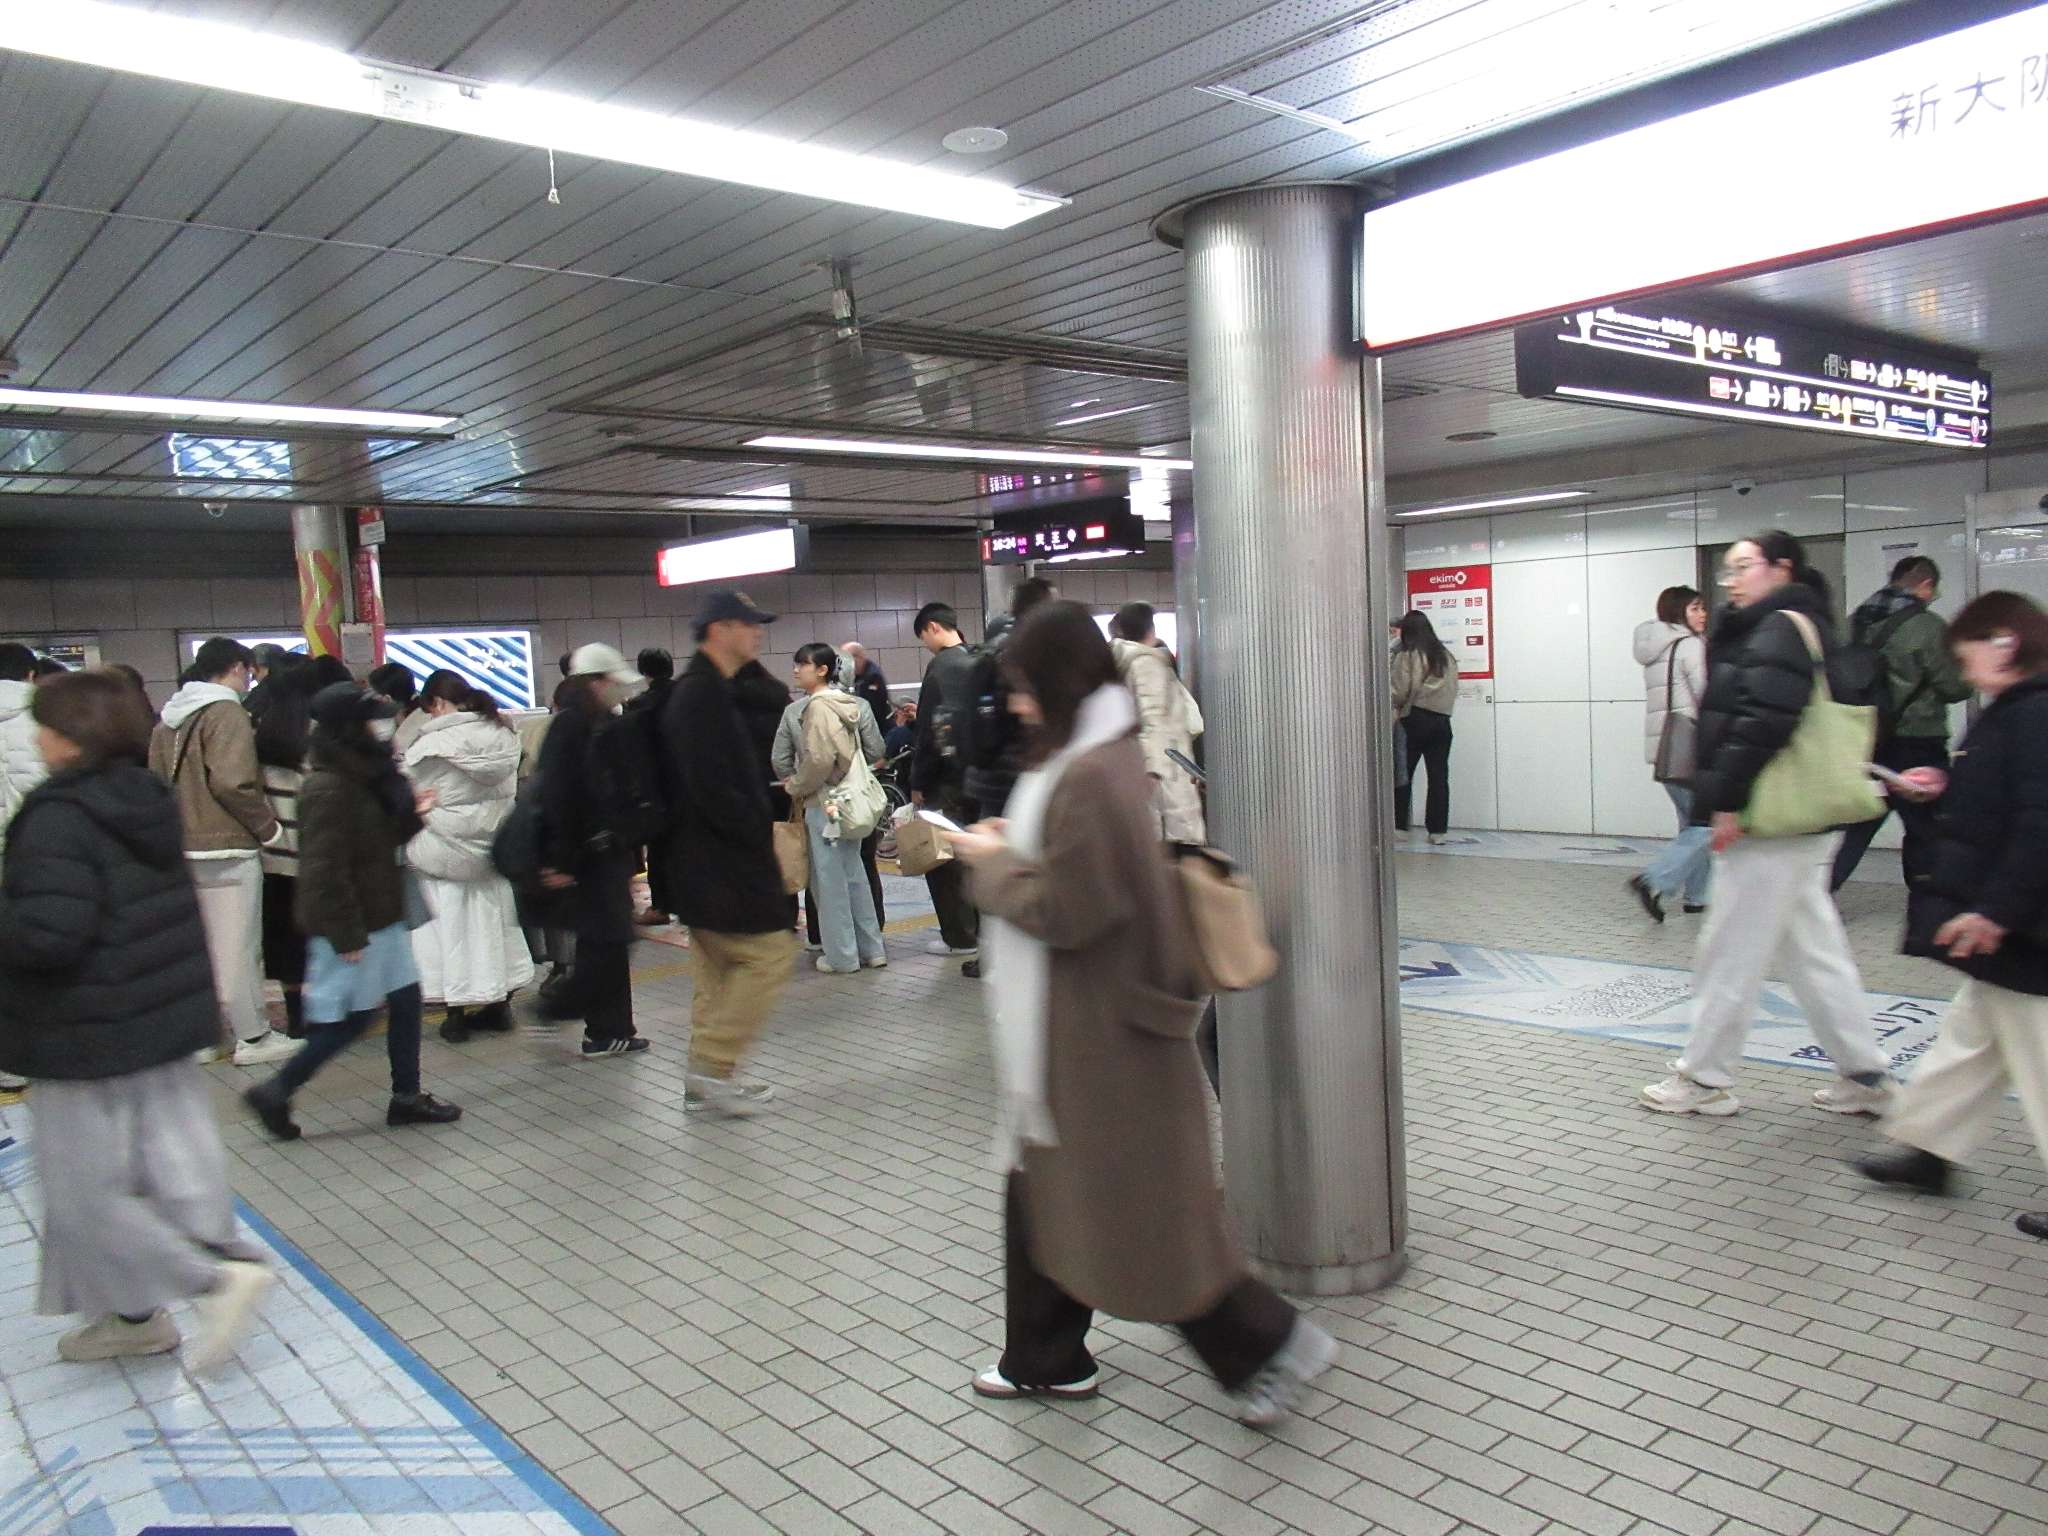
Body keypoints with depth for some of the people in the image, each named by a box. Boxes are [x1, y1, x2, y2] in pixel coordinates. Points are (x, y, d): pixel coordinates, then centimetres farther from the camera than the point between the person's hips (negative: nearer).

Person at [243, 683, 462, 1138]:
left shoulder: (366, 779, 9)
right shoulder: (329, 790, -21)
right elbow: (326, 870, -23)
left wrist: (412, 816, 4)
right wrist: (347, 936, -22)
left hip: (380, 919, 10)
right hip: (351, 928, -10)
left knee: (406, 999, 12)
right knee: (353, 1019, -1)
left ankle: (406, 1097, 22)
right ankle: (275, 1092, 12)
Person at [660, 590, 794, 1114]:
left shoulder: (712, 691, 15)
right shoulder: (701, 696, -17)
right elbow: (713, 790, -23)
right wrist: (760, 832, -15)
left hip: (710, 856, 11)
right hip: (720, 858, -11)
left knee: (721, 964, 16)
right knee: (769, 952, -6)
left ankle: (707, 1076, 23)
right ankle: (713, 1066, -1)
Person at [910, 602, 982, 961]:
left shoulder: (941, 666, -14)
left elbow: (932, 729, -16)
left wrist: (918, 782, -9)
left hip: (949, 778, -8)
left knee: (941, 856, 0)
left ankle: (960, 937, 1)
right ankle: (982, 927, 22)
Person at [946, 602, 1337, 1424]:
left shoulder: (1092, 776, -24)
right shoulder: (1094, 756, 8)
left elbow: (1064, 911, -24)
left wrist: (991, 863, -10)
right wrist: (1011, 848, 6)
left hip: (1101, 1029, -10)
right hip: (1073, 1025, 10)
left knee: (1131, 1208, 2)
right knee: (1045, 1188, 19)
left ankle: (1270, 1340, 16)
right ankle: (1047, 1358, 34)